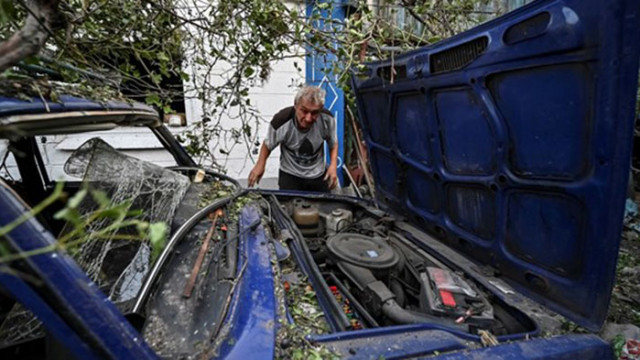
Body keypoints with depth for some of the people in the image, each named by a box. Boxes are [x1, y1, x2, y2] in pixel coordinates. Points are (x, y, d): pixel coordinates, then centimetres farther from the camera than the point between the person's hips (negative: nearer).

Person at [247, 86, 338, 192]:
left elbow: (333, 143, -3)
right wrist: (260, 165, -18)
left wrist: (333, 165, -17)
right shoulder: (281, 122, -30)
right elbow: (268, 145, -7)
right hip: (289, 175, -2)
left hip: (318, 176, 3)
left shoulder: (327, 119, -24)